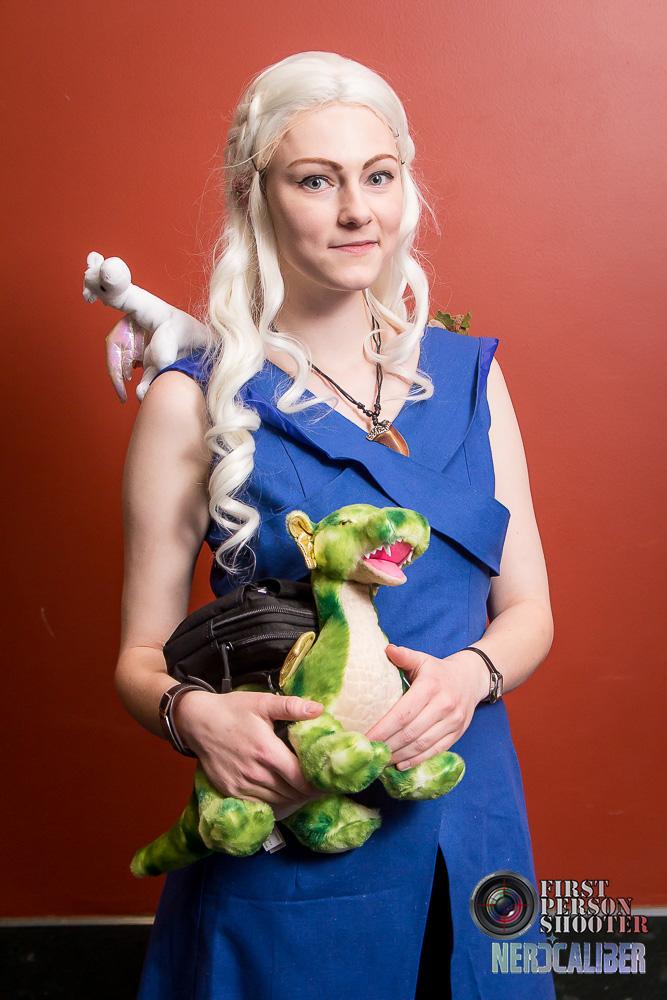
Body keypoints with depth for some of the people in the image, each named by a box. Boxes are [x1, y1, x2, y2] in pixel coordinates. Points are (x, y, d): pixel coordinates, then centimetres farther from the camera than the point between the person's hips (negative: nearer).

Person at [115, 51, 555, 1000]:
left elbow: (528, 608, 5)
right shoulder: (197, 400, -8)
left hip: (470, 814, 4)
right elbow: (144, 653, -3)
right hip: (286, 830, -3)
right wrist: (195, 712, -25)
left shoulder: (468, 374, 3)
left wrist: (471, 673, -16)